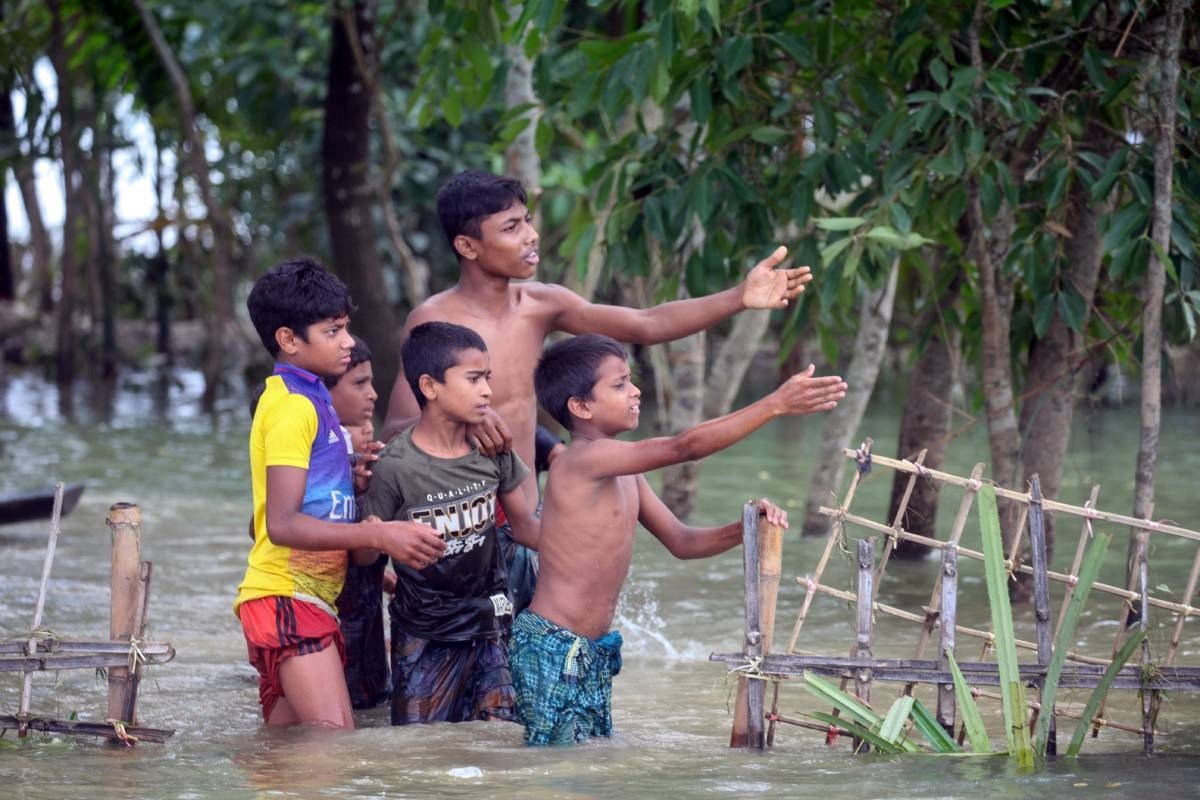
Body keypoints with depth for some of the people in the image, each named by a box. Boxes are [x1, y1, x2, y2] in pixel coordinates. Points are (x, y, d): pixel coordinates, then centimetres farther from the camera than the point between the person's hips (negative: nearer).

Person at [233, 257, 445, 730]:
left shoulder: (308, 401, 20)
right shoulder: (293, 406, -11)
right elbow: (282, 524, -21)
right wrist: (378, 536, -26)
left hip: (306, 597, 10)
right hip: (289, 599, -10)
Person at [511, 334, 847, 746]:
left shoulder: (625, 475, 13)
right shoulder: (585, 459, -17)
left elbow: (682, 541, 18)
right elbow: (683, 447, -26)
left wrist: (746, 528, -2)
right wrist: (776, 404, -28)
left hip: (593, 653, 10)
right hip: (552, 648, -10)